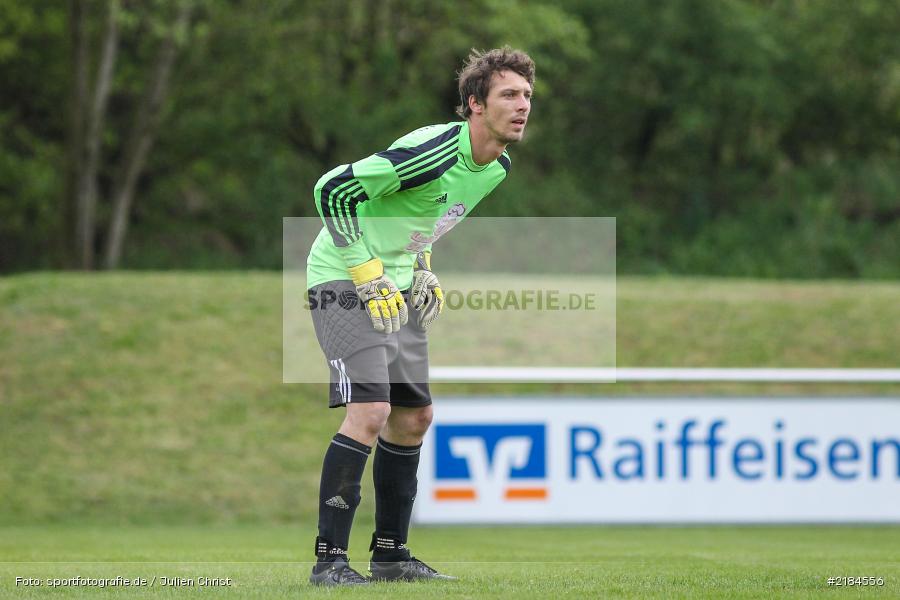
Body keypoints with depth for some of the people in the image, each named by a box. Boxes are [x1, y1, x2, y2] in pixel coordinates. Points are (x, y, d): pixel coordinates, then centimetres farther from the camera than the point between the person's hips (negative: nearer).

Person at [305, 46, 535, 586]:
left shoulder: (498, 166, 3)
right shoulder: (432, 152, -26)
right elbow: (333, 189, -24)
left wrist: (422, 269, 11)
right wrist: (367, 274, -22)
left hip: (397, 285, 9)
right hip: (345, 279, -9)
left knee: (414, 417, 10)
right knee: (370, 412, -19)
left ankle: (391, 553, 21)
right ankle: (330, 558, -14)